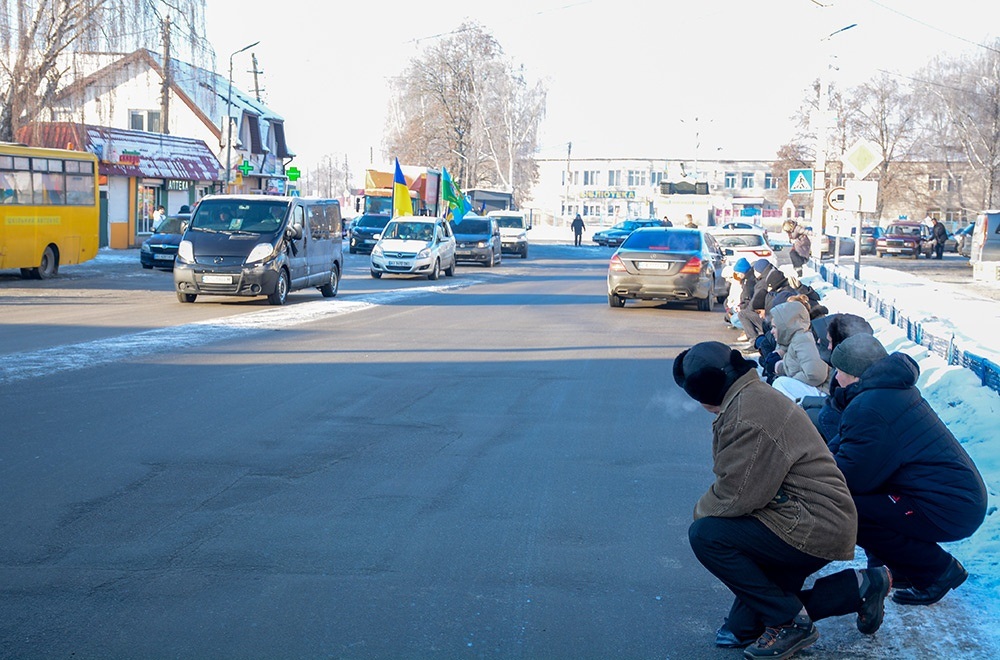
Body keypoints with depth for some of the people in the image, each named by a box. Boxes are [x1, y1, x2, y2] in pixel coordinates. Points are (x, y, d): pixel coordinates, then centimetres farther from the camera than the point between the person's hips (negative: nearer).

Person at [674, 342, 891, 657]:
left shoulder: (748, 417, -22)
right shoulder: (754, 395, 13)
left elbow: (736, 496, -22)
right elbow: (737, 481, 15)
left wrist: (701, 512, -3)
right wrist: (706, 509, 2)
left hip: (814, 529, -11)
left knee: (705, 535, -19)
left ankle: (788, 621, -9)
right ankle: (856, 588, 16)